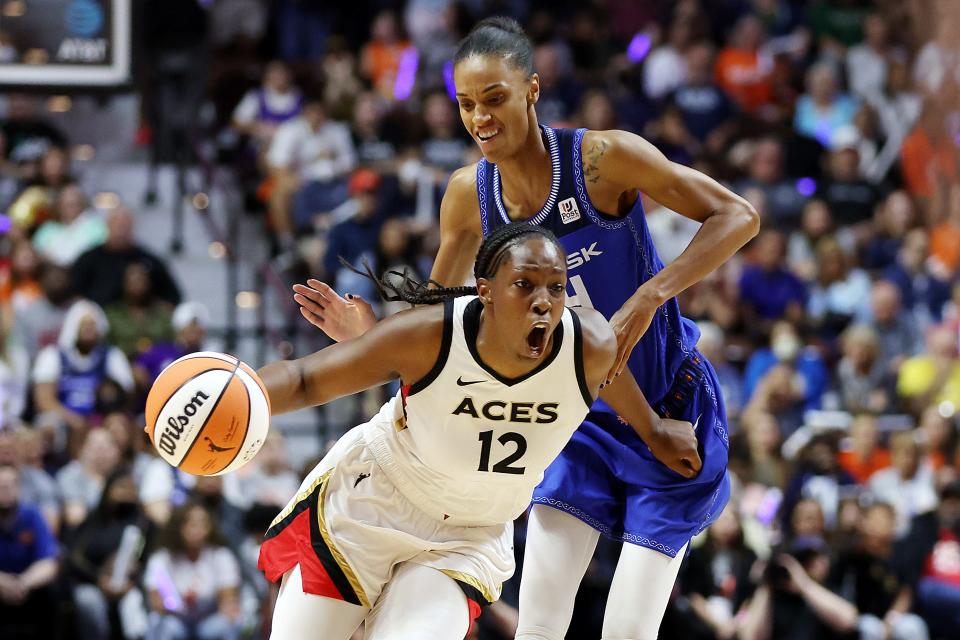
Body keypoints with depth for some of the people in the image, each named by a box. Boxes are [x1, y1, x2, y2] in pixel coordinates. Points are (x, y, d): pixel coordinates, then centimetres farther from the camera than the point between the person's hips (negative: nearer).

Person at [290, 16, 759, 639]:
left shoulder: (601, 156, -23)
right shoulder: (469, 195, -7)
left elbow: (738, 217, -23)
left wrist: (649, 298, -35)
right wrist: (371, 335, -16)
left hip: (670, 416, -4)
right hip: (579, 416, 4)